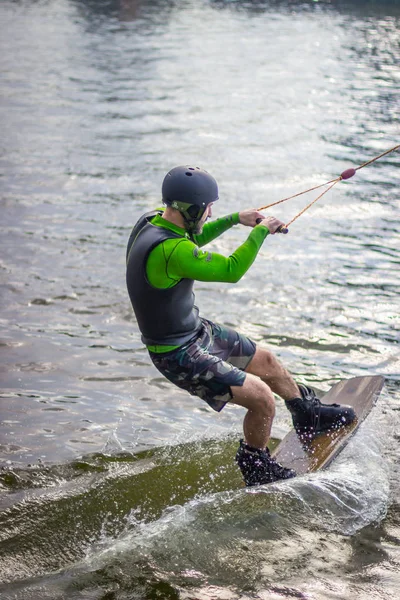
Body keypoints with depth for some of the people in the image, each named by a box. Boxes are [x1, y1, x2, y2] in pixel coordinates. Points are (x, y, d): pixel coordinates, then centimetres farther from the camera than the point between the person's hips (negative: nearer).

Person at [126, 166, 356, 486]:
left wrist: (234, 219, 11)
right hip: (179, 355, -10)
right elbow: (231, 270, -28)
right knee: (262, 398, -10)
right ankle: (256, 468, 16)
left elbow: (192, 240, 18)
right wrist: (261, 231, -14)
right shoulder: (170, 251, -36)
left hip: (197, 329, 10)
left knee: (266, 360, 22)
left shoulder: (153, 220, -5)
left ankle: (309, 416, 46)